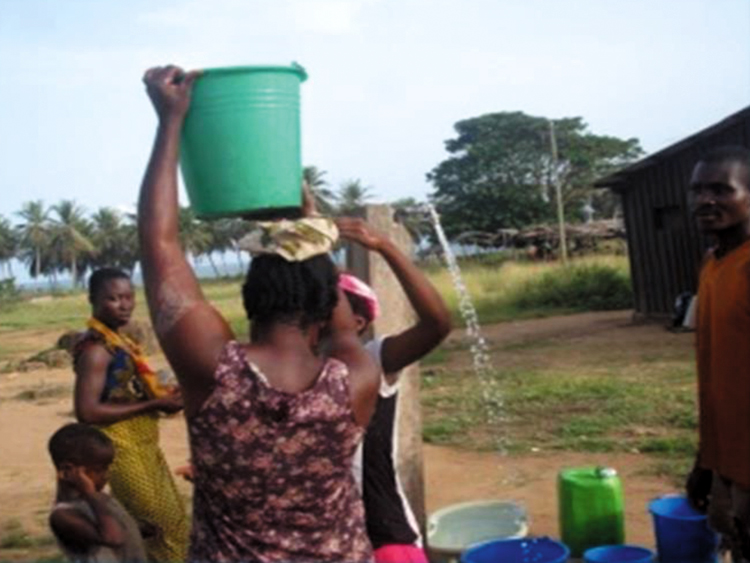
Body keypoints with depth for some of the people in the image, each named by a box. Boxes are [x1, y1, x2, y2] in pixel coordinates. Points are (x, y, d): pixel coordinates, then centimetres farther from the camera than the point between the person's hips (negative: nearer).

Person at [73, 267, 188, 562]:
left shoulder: (119, 341, 11)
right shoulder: (95, 349, -18)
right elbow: (87, 411, -25)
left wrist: (163, 397, 0)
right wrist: (153, 404, -22)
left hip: (143, 446, 10)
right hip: (122, 449, -10)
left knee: (175, 519, 16)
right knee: (160, 527, -4)